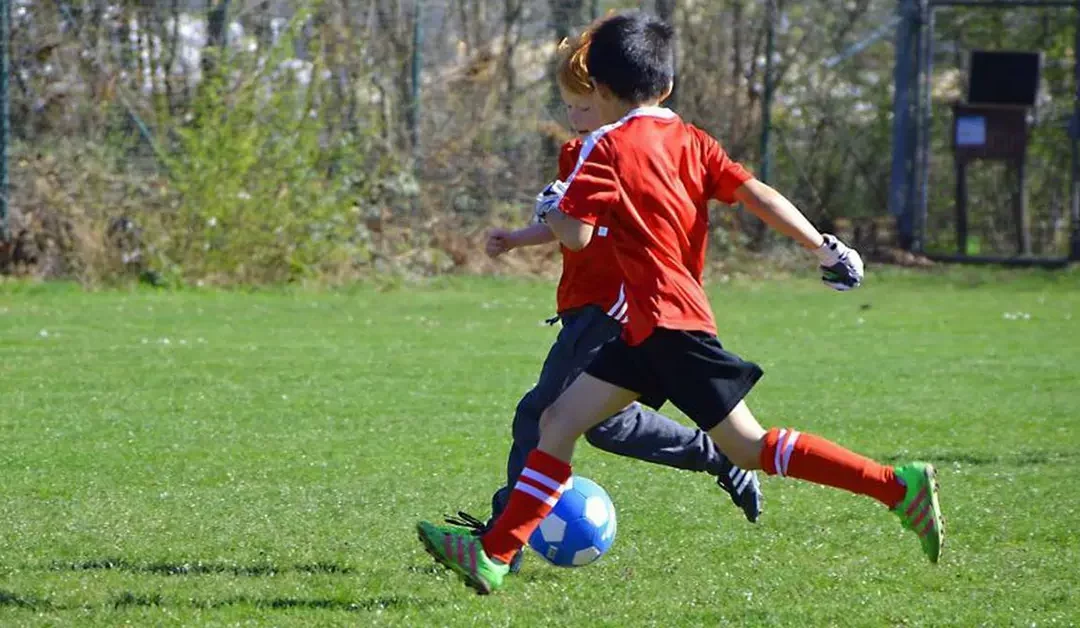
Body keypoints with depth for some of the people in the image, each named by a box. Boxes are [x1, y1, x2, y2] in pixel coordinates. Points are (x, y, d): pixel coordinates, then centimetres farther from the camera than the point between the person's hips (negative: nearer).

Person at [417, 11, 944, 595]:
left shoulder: (608, 147, -9)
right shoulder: (690, 140, 11)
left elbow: (577, 234, -16)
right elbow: (758, 194, 1)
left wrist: (550, 209, 6)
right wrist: (824, 246, -1)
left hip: (669, 322, -9)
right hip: (648, 327, 9)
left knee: (750, 448, -7)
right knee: (559, 421, 7)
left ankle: (898, 485, -10)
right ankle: (493, 556, 4)